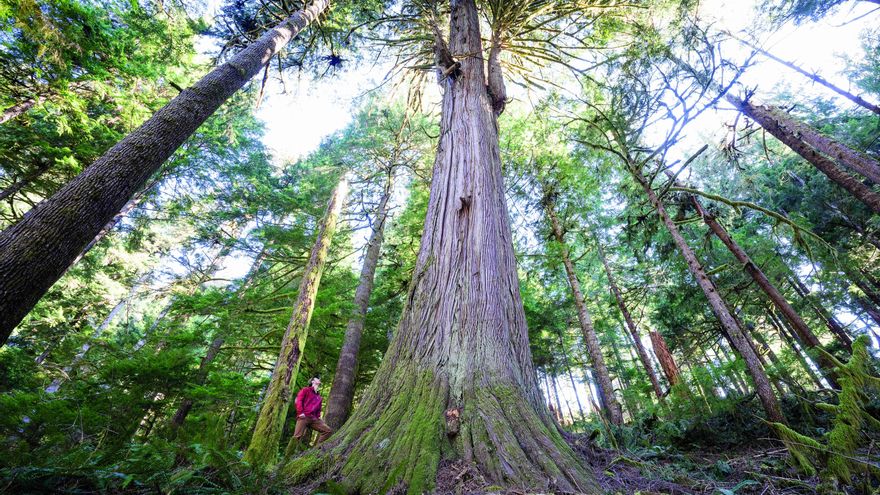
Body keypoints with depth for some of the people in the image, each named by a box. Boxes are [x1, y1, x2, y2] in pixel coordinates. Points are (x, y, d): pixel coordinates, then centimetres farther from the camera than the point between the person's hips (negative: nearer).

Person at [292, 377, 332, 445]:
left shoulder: (319, 398, 28)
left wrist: (318, 417, 12)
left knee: (328, 430, -5)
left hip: (314, 418, 6)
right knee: (297, 437, -14)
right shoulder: (306, 390, 12)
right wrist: (301, 412, -11)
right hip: (304, 417, -6)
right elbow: (298, 400, -1)